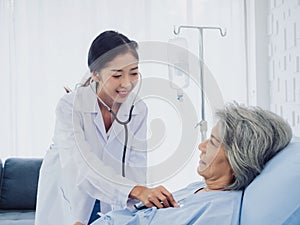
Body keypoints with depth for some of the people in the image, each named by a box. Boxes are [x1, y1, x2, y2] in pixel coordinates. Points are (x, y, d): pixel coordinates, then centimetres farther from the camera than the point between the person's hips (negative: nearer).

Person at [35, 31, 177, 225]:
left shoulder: (138, 110, -9)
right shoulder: (70, 106, -23)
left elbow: (136, 168, -15)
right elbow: (82, 166, -37)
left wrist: (146, 197, -35)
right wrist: (136, 190, -49)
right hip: (67, 204, -3)